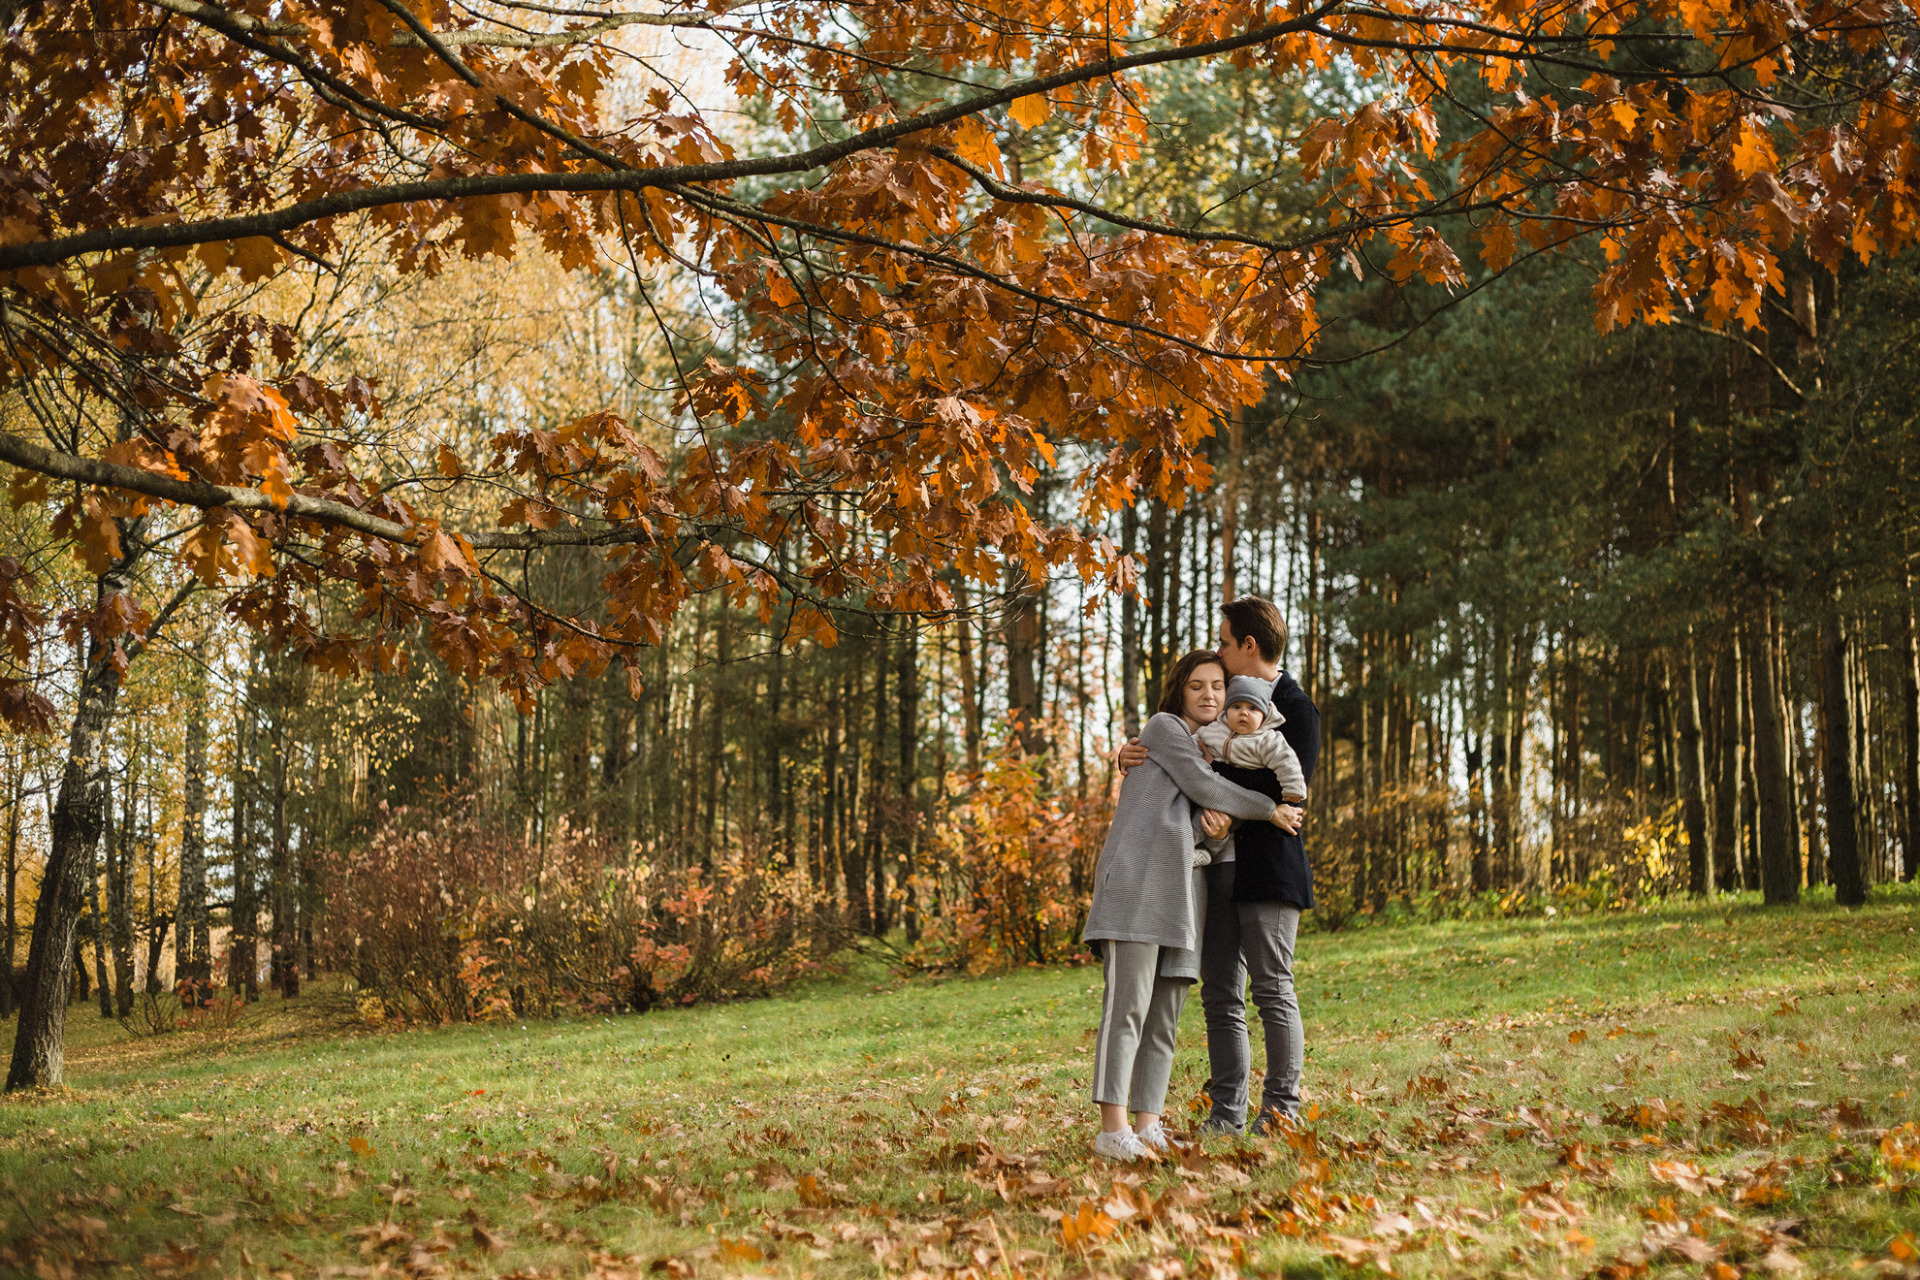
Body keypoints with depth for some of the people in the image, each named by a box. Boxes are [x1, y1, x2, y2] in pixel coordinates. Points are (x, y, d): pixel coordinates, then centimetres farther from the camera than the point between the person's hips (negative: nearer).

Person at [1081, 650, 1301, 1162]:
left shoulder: (1213, 757, 28)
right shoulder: (1163, 727, 7)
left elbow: (1193, 827, 17)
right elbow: (1200, 785, -4)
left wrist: (1213, 823, -7)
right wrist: (1267, 809, 4)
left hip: (1180, 894, 8)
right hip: (1135, 880, -8)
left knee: (1165, 1016, 2)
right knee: (1127, 1005, -14)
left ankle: (1147, 1128, 3)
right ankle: (1112, 1128, -18)